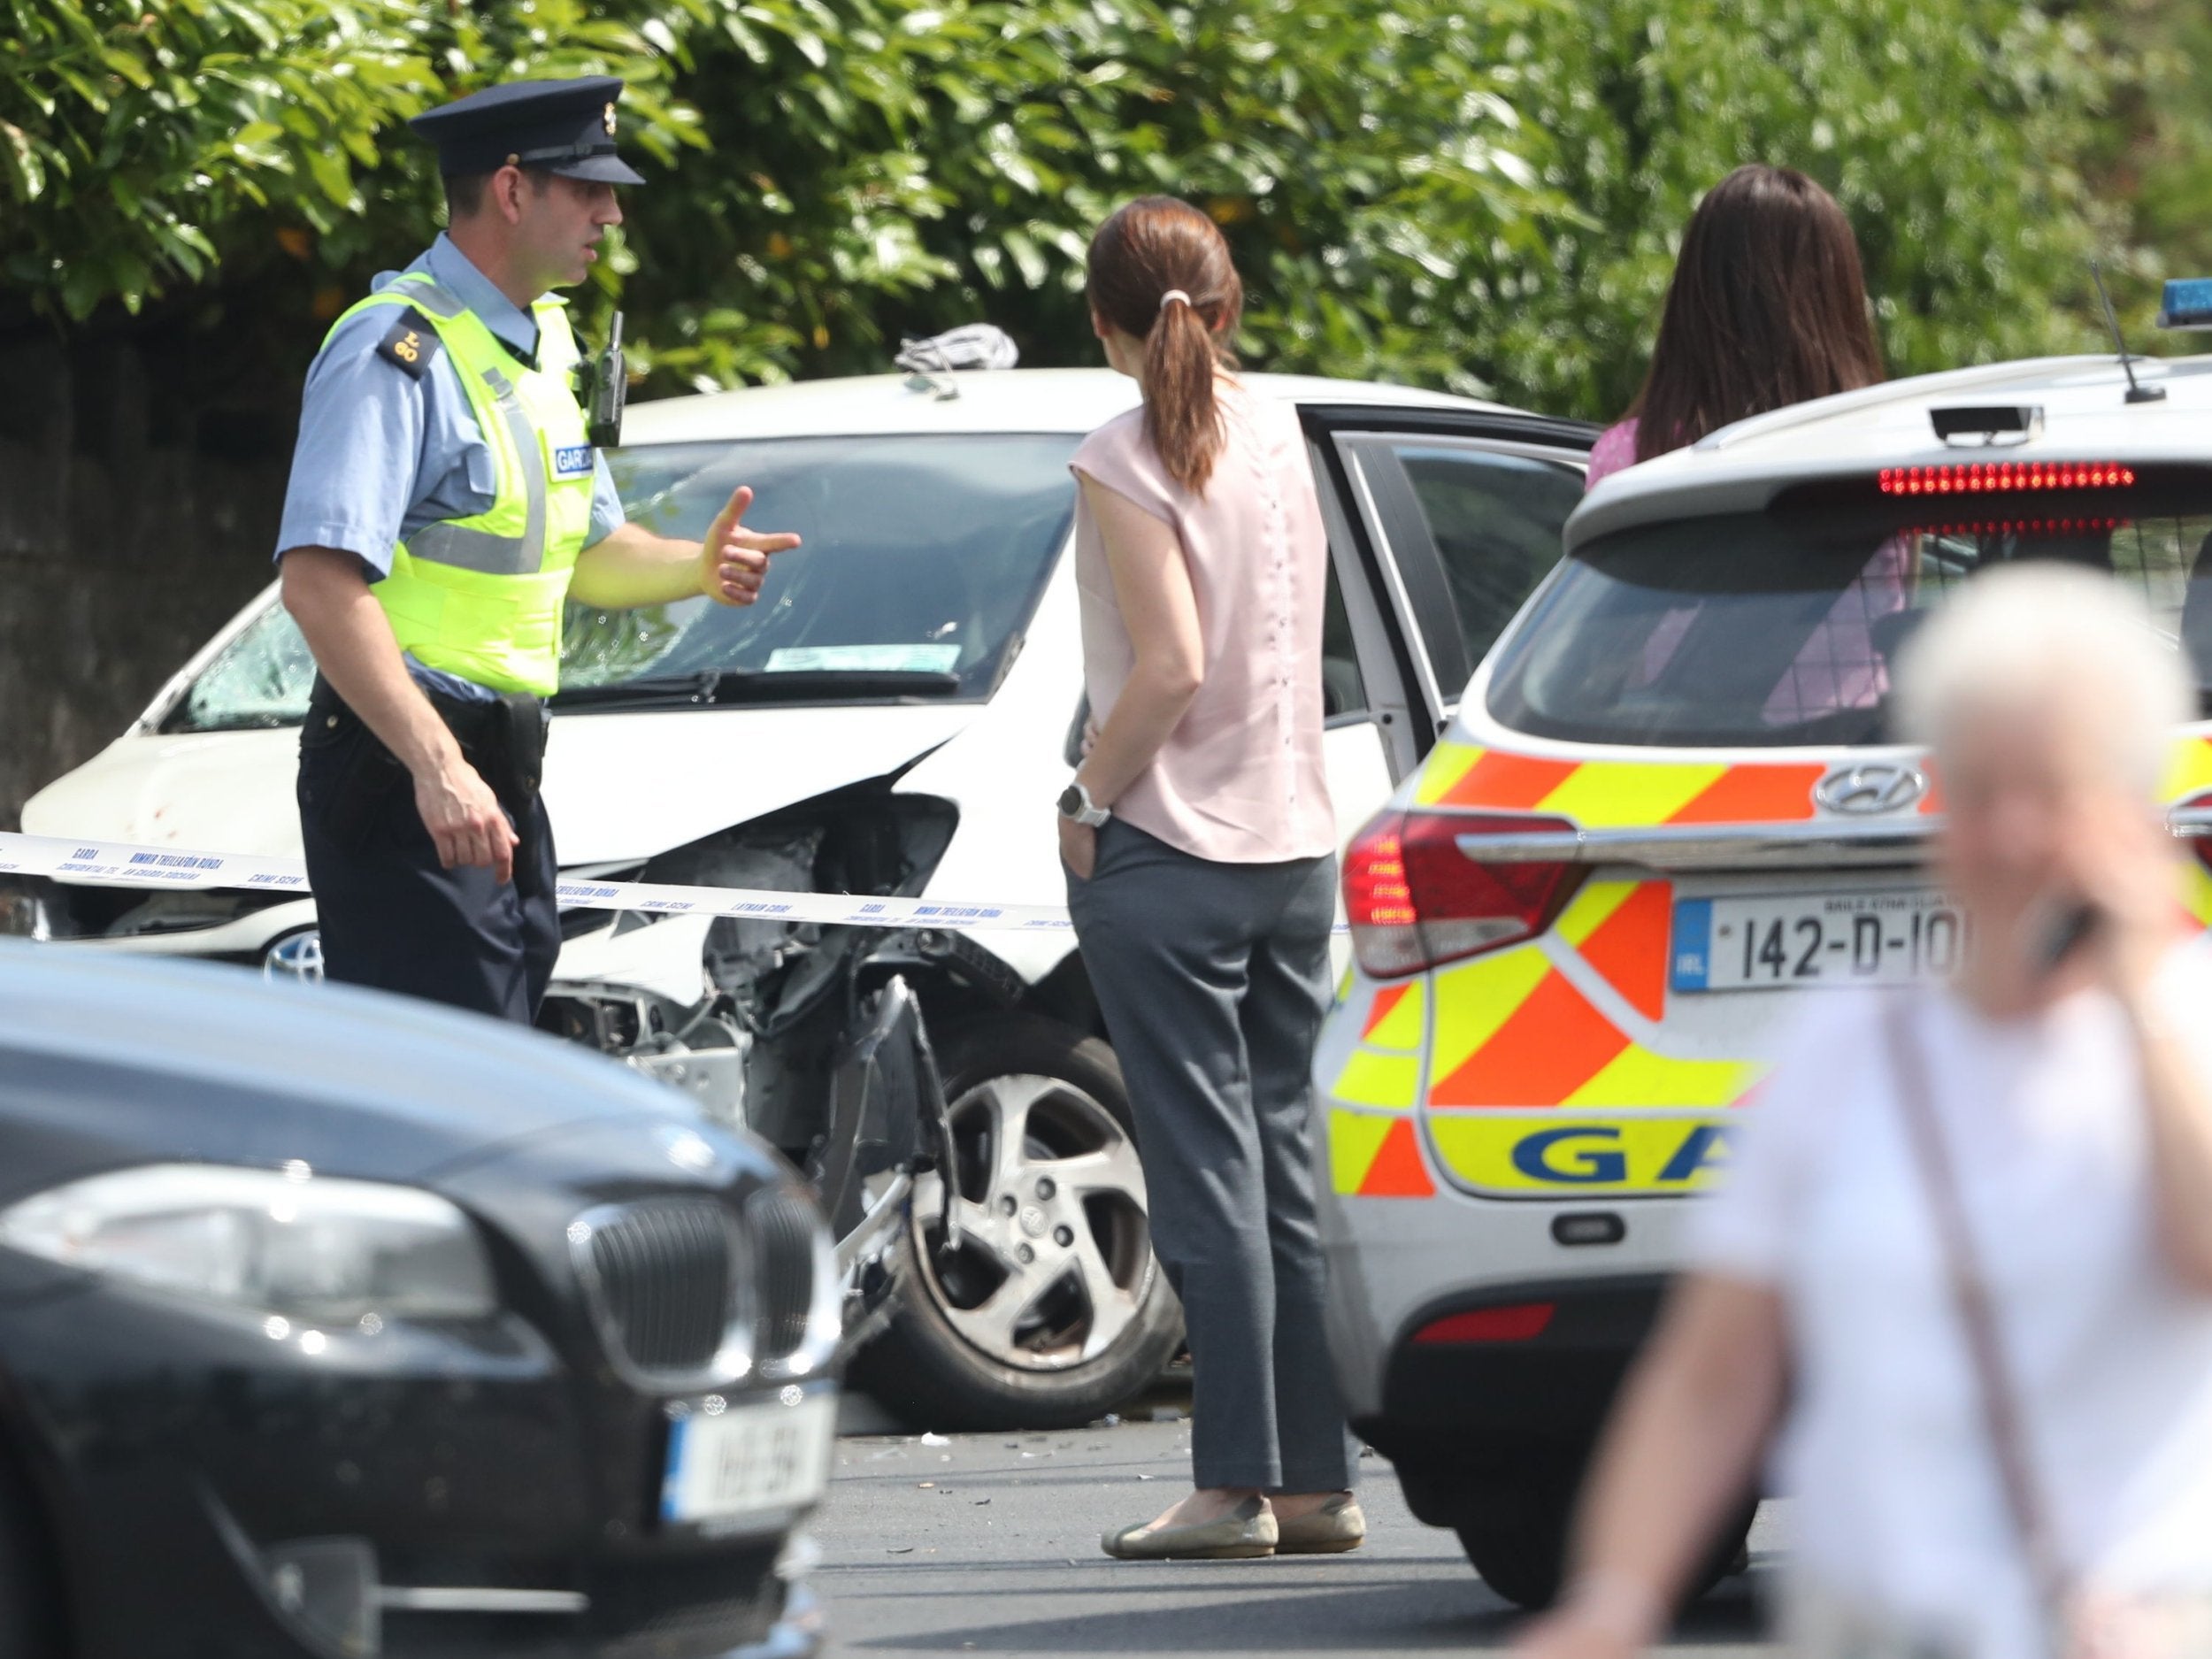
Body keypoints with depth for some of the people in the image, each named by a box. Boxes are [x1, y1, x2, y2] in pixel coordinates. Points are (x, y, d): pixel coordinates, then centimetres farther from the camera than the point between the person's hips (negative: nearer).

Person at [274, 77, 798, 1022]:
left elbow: (590, 552, 27)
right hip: (402, 771, -10)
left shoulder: (538, 345, 16)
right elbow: (320, 581, -25)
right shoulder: (398, 351, -15)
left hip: (498, 778, 10)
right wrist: (436, 767, -32)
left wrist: (697, 568, 4)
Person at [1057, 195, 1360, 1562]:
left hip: (1169, 849, -6)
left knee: (1208, 1178, -5)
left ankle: (1238, 1486, -6)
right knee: (1288, 1168, 10)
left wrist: (1087, 805, -8)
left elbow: (1169, 667, -17)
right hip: (1299, 838, 6)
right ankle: (1319, 1482, 9)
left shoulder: (1127, 460, -11)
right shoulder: (1278, 433, 8)